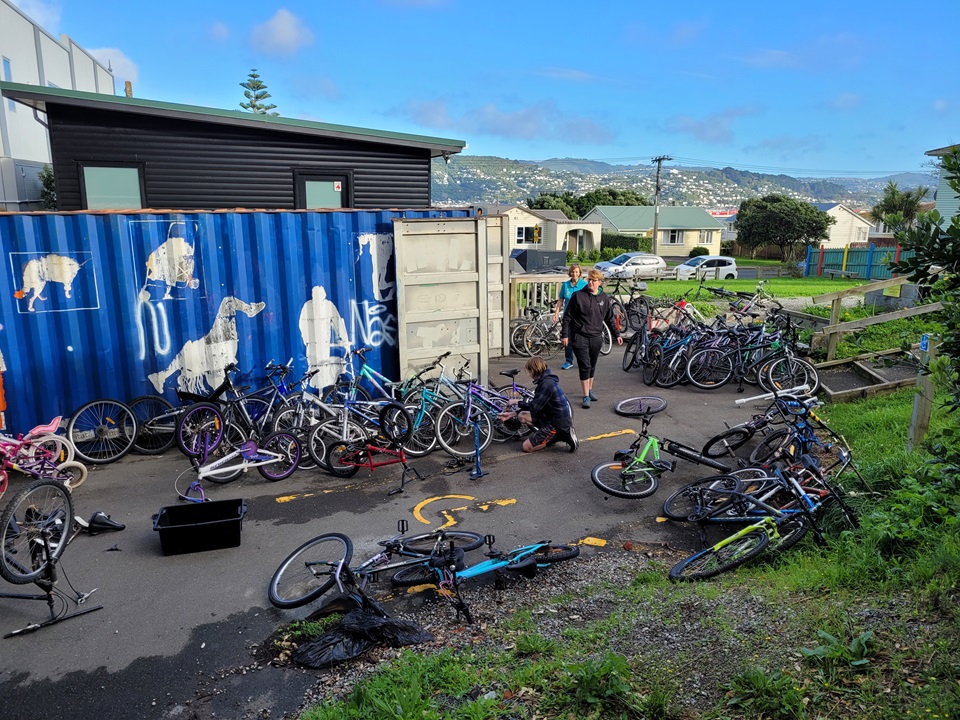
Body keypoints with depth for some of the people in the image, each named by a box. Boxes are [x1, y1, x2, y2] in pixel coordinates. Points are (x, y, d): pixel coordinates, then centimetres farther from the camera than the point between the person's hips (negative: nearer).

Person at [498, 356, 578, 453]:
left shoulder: (547, 383, -21)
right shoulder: (546, 380, 10)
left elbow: (534, 407, -22)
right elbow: (535, 405, 14)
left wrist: (517, 402, -3)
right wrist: (512, 414, 12)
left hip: (557, 423, -10)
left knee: (527, 447, -7)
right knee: (522, 416, 14)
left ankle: (563, 435, -5)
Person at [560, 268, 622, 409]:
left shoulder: (604, 299, 5)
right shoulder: (578, 296, -6)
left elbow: (610, 319, 16)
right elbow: (567, 316, -3)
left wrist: (617, 334, 14)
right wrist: (564, 334, -7)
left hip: (596, 337, 4)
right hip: (580, 337, -4)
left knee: (592, 366, 13)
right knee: (585, 366, -7)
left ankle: (590, 390, 30)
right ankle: (586, 396, -1)